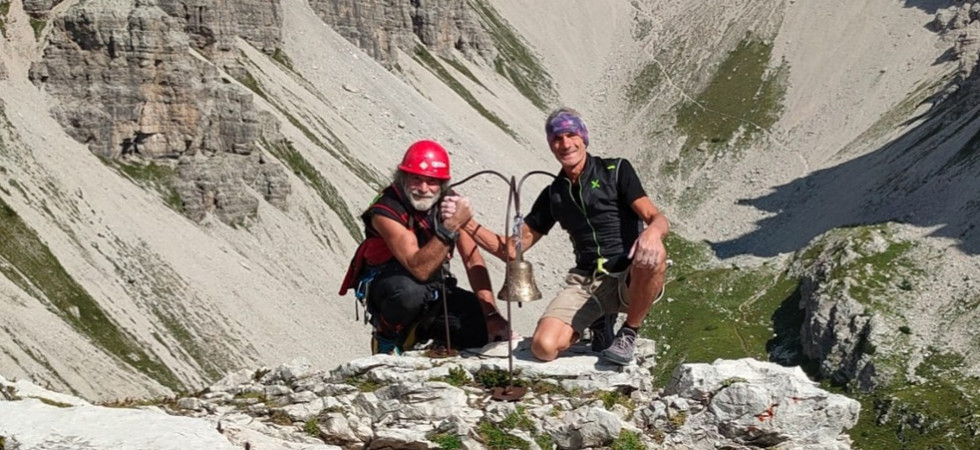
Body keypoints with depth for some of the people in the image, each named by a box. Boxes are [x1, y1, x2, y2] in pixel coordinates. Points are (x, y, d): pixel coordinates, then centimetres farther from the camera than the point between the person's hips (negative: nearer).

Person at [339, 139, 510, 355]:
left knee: (494, 331, -13)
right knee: (409, 291, -42)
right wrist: (451, 226, -44)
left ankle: (418, 331, 11)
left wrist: (492, 315, -17)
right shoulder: (386, 212, -26)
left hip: (434, 291, 5)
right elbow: (419, 269, -35)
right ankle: (386, 337, -7)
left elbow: (473, 261, -9)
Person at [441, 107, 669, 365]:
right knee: (544, 347, -24)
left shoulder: (616, 170, 3)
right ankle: (598, 323, 10)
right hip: (587, 280, 3)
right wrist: (467, 224, -2)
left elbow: (657, 219, -8)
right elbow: (512, 249, 13)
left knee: (653, 255, -39)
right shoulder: (553, 195, 15)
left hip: (631, 279, -3)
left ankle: (629, 332, -11)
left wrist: (653, 231, -34)